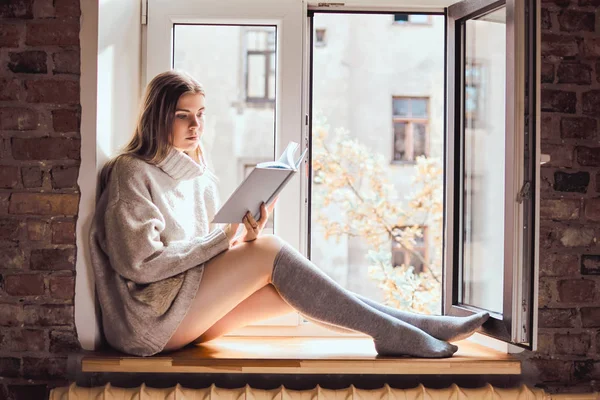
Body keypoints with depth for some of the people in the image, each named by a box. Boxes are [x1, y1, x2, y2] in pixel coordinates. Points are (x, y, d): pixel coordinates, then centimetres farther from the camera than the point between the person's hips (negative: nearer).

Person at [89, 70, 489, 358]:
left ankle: (418, 325, -13)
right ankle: (394, 334, -20)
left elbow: (208, 256, 13)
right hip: (150, 320, -7)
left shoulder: (199, 177, 15)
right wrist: (222, 239, -14)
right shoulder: (132, 173, -9)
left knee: (286, 287, -13)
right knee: (268, 252, -20)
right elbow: (139, 262, -18)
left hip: (192, 312, 7)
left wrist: (246, 238, -8)